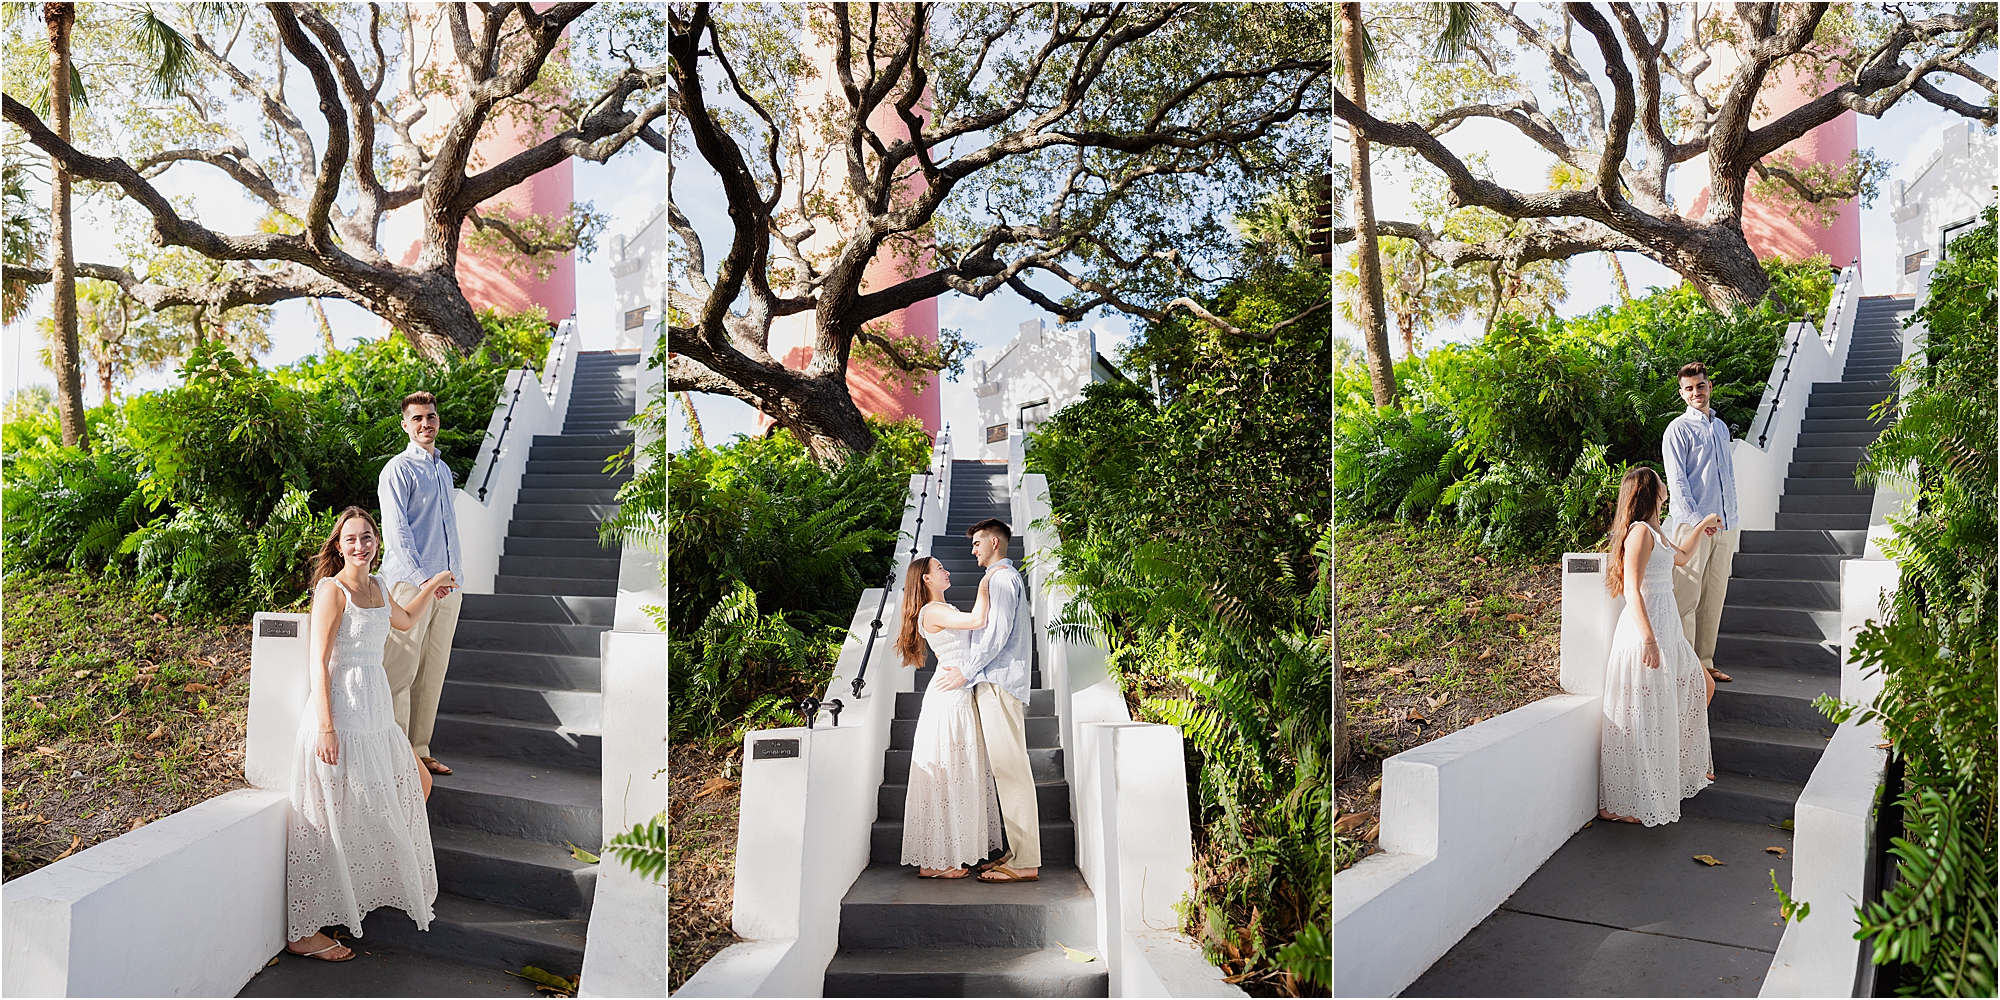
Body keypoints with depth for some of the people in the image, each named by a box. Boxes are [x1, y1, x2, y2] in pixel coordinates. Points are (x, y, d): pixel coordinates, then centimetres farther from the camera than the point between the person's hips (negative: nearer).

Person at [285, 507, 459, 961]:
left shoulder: (377, 587, 12)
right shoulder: (332, 590, -11)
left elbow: (405, 620, 34)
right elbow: (318, 661, -16)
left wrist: (431, 587, 31)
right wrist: (325, 726, -21)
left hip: (375, 711, 9)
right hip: (340, 713, -8)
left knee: (416, 781, 19)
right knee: (331, 820, -4)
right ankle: (301, 933, 6)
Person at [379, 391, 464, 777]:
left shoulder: (444, 470, 19)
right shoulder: (398, 469, -4)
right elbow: (396, 531, -12)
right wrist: (421, 579, -19)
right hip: (411, 584, -7)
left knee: (433, 672, 10)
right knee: (402, 670, -5)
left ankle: (419, 750, 18)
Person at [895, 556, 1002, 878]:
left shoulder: (944, 609, 18)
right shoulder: (932, 611, -13)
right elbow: (978, 620, -21)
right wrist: (983, 587, -10)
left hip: (959, 697, 10)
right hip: (948, 698, -10)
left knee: (956, 776, 12)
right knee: (944, 777, -5)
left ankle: (949, 854, 18)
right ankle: (934, 862, 1)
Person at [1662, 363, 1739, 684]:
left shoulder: (1721, 427, 17)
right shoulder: (1678, 429, -3)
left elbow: (1730, 474, 23)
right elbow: (1676, 480, -10)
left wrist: (1732, 515, 15)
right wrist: (1697, 519, -18)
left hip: (1725, 525, 7)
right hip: (1692, 525, -7)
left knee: (1714, 597, 10)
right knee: (1688, 596, -7)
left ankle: (1705, 663, 17)